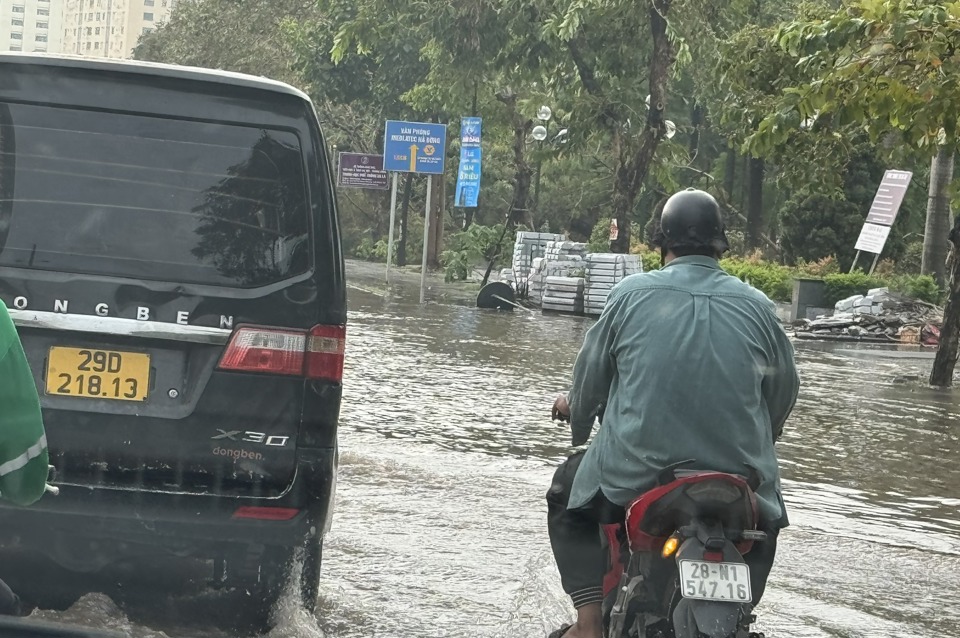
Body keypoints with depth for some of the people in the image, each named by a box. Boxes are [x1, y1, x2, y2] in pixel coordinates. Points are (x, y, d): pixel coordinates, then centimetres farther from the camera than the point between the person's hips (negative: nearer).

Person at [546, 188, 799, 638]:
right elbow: (783, 391, 13)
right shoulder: (756, 306, 2)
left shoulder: (631, 294, -2)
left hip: (635, 474, -2)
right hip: (738, 479, 2)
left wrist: (578, 415, 30)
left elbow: (590, 375, 8)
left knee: (566, 496, 26)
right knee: (767, 516, 34)